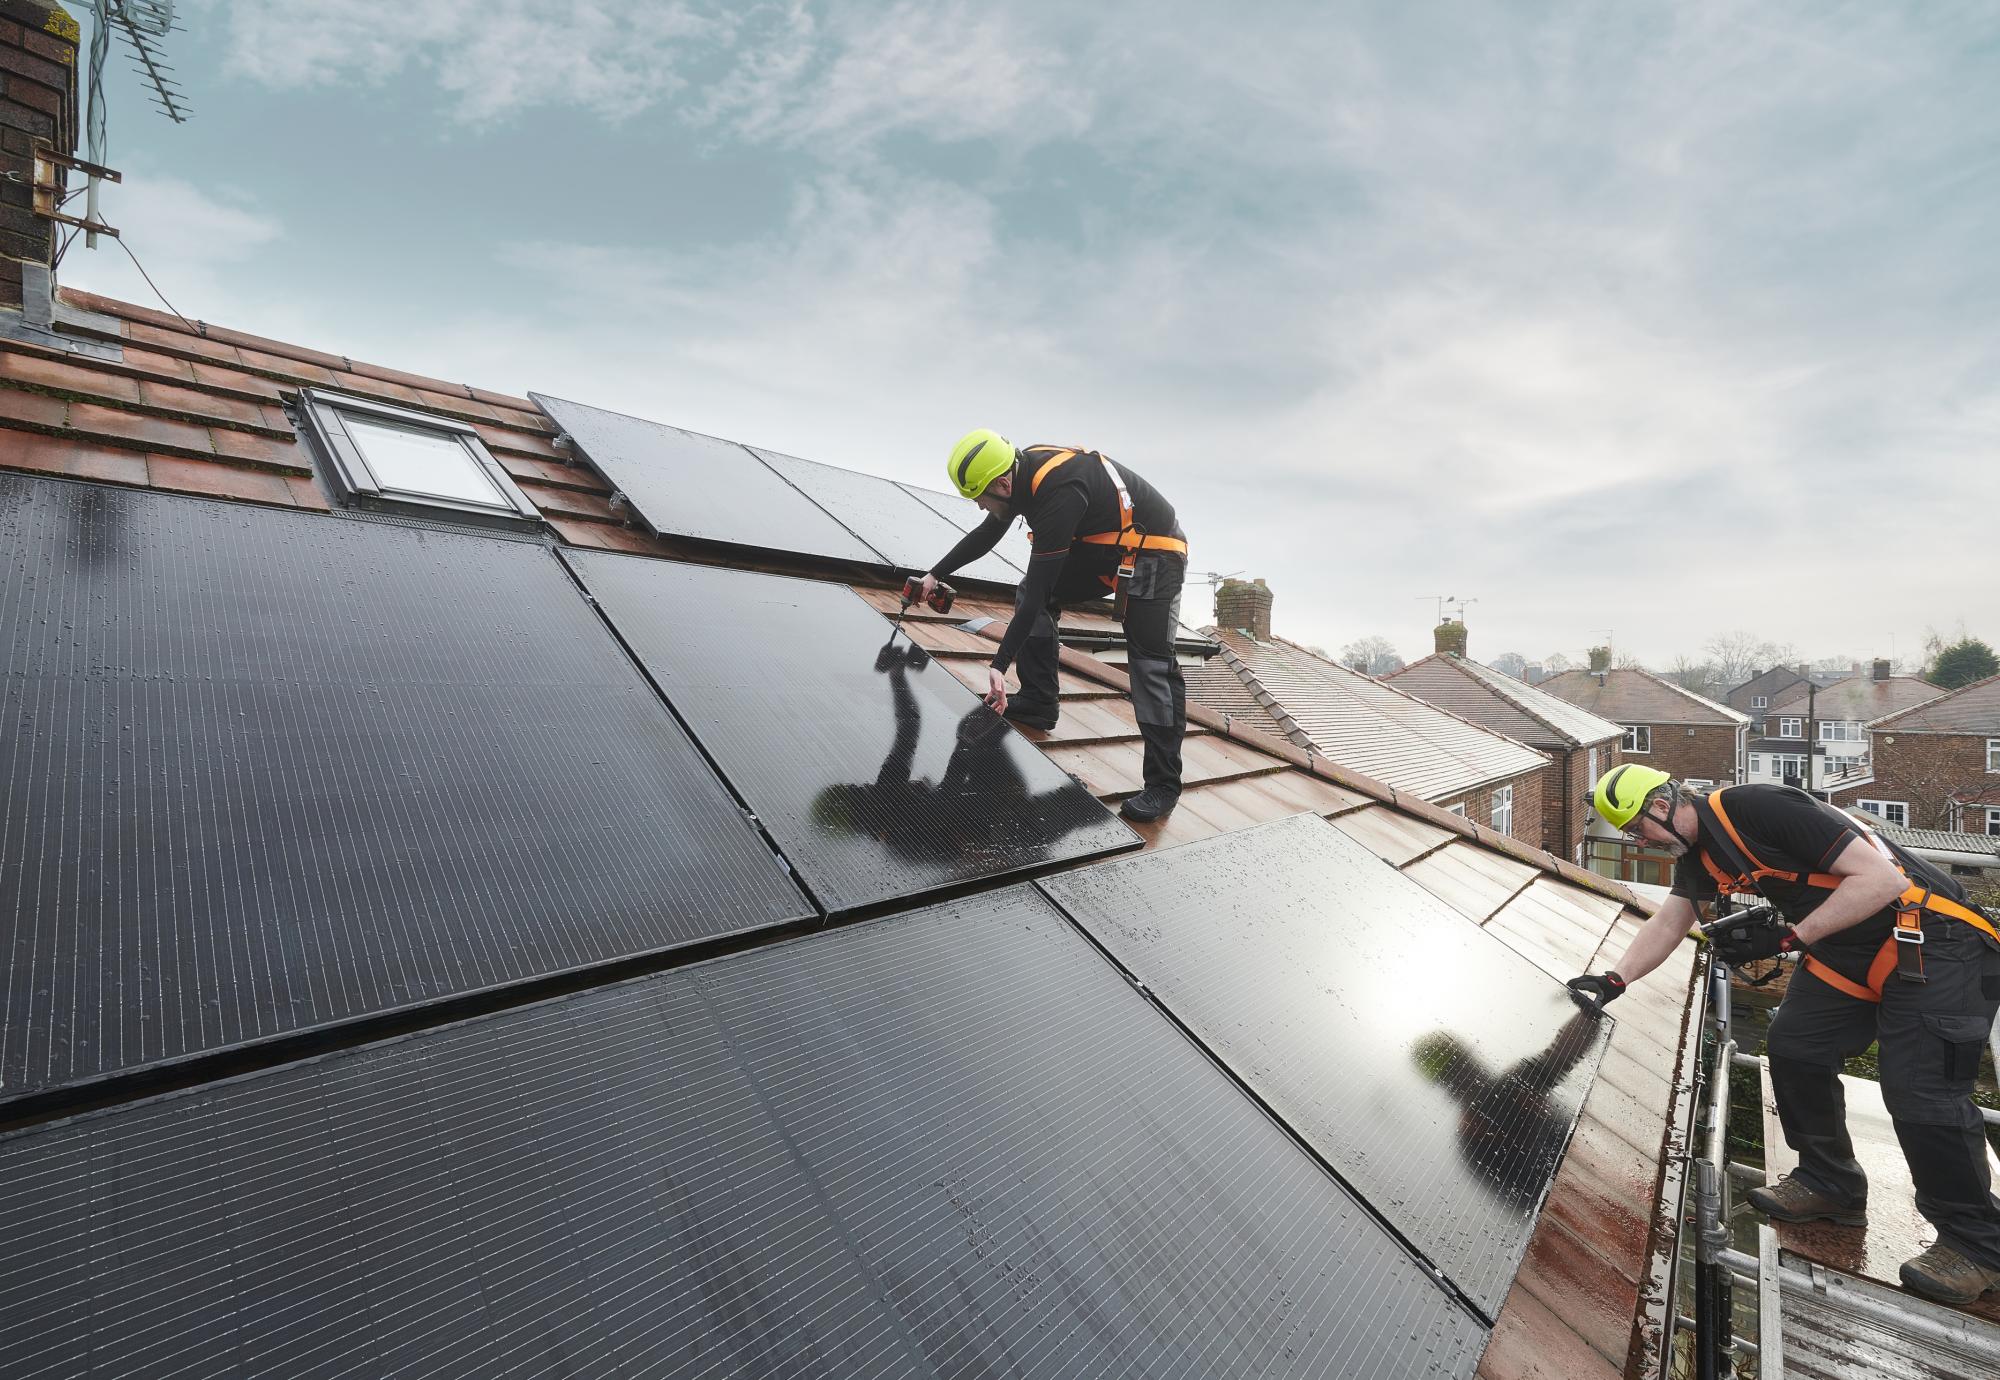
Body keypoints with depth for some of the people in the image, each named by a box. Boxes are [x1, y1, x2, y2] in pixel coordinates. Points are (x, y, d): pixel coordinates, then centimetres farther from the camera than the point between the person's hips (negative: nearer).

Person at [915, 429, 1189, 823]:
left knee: (1151, 665, -13)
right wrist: (935, 574, 21)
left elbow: (1038, 591, -32)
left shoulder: (1058, 494, -32)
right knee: (1032, 591, 4)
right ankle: (1038, 703, 11)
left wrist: (999, 665, -30)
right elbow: (986, 535, 14)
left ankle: (1163, 784, -5)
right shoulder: (1022, 469, -4)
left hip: (1153, 554, -9)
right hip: (1102, 546, 9)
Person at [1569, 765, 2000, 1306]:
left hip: (1934, 945, -9)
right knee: (1793, 1048, 4)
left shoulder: (1761, 809, -27)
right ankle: (1830, 1184, 22)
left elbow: (1881, 879, -26)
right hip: (1848, 956, 9)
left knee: (1920, 1092, -11)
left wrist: (1789, 936, -27)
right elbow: (1666, 924, 9)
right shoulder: (1696, 856, 2)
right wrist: (1614, 981, 1)